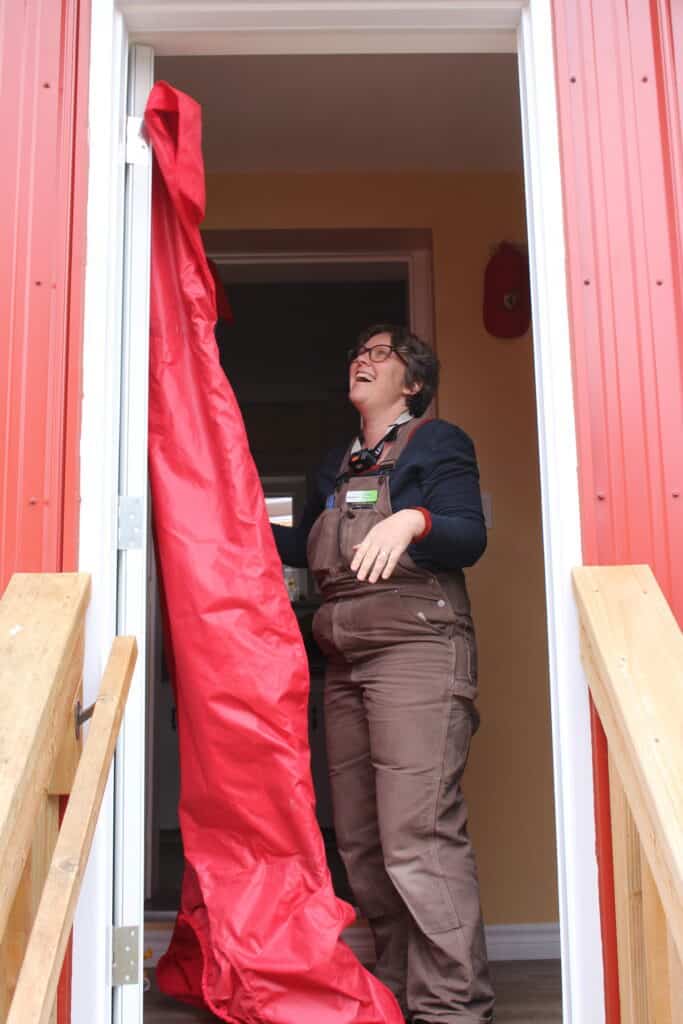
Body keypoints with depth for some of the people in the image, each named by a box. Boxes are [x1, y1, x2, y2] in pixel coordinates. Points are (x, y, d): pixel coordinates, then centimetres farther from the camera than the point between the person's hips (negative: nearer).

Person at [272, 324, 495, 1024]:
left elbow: (470, 536, -8)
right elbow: (307, 547, 33)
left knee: (418, 838, -15)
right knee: (360, 842, 8)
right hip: (346, 661, 7)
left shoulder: (437, 442, 5)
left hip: (415, 646, -7)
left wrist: (412, 519, -27)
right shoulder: (336, 466, 25)